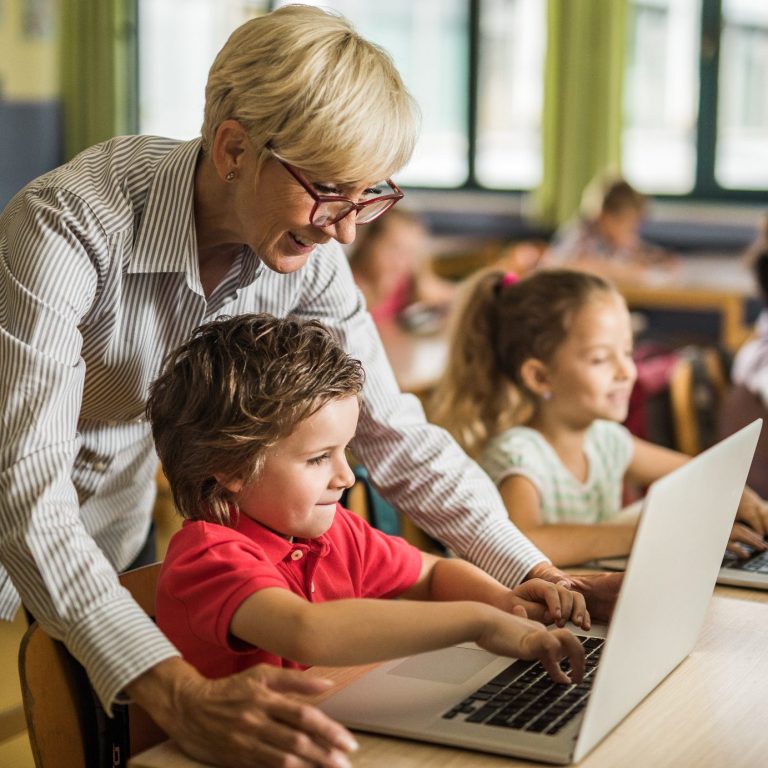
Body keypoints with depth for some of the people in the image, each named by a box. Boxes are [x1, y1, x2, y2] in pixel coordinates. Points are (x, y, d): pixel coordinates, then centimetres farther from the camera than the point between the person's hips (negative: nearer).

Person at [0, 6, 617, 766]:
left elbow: (392, 430, -10)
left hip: (118, 496, 4)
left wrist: (541, 577, -21)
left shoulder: (307, 254, -17)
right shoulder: (67, 228, -35)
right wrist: (182, 699, -54)